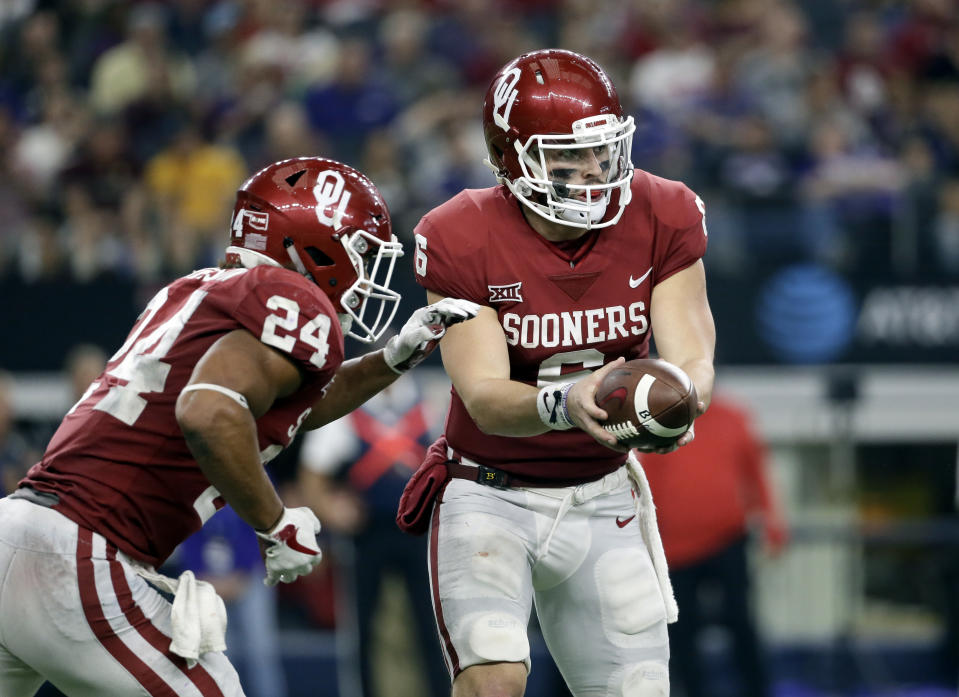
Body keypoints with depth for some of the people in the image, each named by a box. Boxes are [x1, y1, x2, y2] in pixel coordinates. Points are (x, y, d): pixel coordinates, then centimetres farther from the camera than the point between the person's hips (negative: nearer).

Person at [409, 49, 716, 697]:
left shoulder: (662, 220, -8)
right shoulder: (463, 241, -17)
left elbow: (692, 359, -13)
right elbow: (484, 397, -23)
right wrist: (564, 404, -45)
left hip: (602, 499, 4)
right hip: (491, 494, -4)